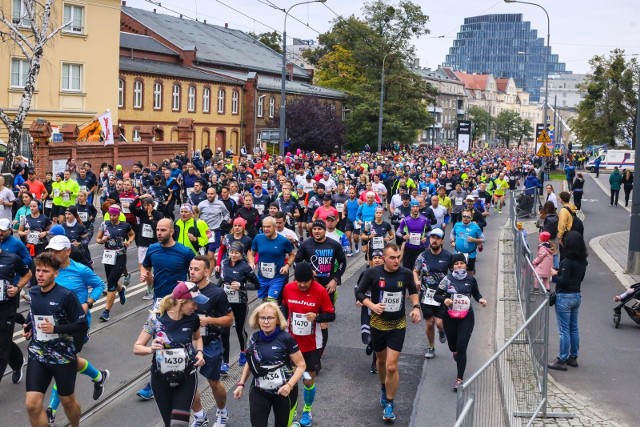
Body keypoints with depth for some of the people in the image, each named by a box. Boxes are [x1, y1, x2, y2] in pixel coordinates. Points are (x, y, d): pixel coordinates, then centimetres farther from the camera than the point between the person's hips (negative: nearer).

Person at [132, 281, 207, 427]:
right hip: (161, 379, 0)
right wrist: (151, 349, -29)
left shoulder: (193, 318, -9)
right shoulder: (156, 319, -16)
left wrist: (199, 352, -5)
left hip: (187, 378, 0)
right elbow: (137, 348, -9)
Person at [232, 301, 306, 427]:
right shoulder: (254, 339, -2)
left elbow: (301, 365, -11)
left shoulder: (286, 339, -15)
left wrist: (290, 385, -24)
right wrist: (241, 384, 7)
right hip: (259, 391, 3)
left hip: (283, 392, -3)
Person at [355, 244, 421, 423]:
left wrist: (416, 307, -6)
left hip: (398, 325, -1)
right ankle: (384, 388, 49)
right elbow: (360, 293, -5)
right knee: (381, 360, 20)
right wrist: (372, 306, -21)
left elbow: (413, 291, 10)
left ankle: (389, 404, 9)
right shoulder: (373, 273, -14)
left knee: (391, 366, -8)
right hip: (378, 324, 1)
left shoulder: (406, 273, -9)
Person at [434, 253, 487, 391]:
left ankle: (459, 379, -1)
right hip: (450, 317, 1)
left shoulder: (470, 279, -3)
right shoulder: (447, 279, -7)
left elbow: (476, 293, 14)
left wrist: (481, 299, -7)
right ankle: (456, 352, 57)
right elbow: (436, 295, -1)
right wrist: (444, 299, -21)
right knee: (452, 346, 17)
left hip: (466, 317, -1)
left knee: (461, 348, -9)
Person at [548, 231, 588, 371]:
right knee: (574, 328, 16)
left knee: (564, 330, -1)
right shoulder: (583, 261, 4)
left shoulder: (567, 261, -21)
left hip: (565, 297, -8)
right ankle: (573, 357, 25)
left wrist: (555, 275, -5)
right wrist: (559, 273, 8)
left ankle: (562, 360, 4)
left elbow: (563, 281, -23)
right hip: (577, 295, 8)